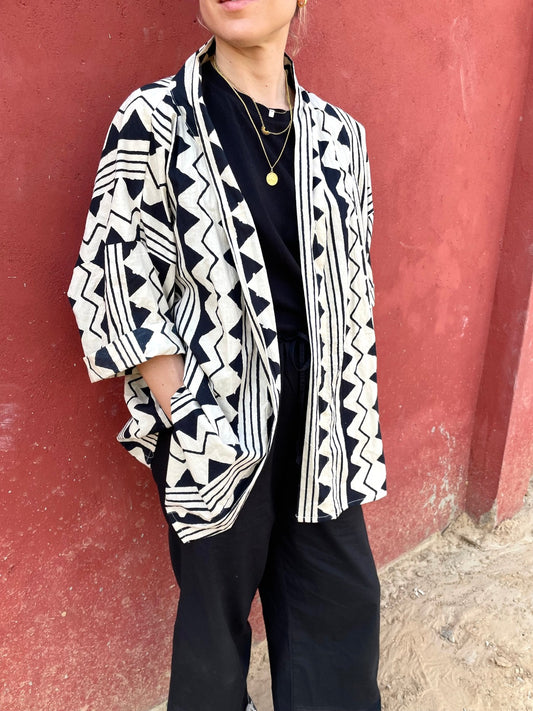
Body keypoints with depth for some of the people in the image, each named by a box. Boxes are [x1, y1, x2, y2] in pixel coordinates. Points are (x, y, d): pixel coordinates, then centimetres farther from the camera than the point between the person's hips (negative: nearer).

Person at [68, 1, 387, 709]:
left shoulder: (339, 134, 3)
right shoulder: (155, 120, -9)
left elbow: (354, 282, 9)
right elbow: (110, 286, -9)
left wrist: (350, 409, 7)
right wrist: (183, 413, -12)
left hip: (318, 411, 4)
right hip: (215, 418, -4)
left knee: (347, 596, 18)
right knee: (218, 596, 17)